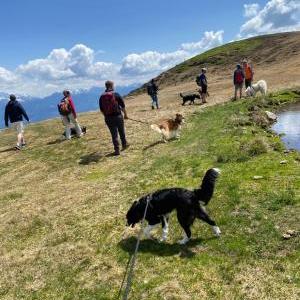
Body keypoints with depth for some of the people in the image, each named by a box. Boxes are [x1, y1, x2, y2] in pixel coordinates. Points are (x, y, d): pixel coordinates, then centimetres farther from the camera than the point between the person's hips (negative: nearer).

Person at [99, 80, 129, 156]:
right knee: (122, 132, 19)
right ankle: (124, 144, 36)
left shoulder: (102, 97, 1)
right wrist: (125, 114, 8)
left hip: (108, 118, 2)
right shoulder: (116, 95, -7)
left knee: (114, 134, 7)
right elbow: (123, 106, -5)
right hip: (118, 116, -1)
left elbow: (101, 109, 7)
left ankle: (117, 150, 8)